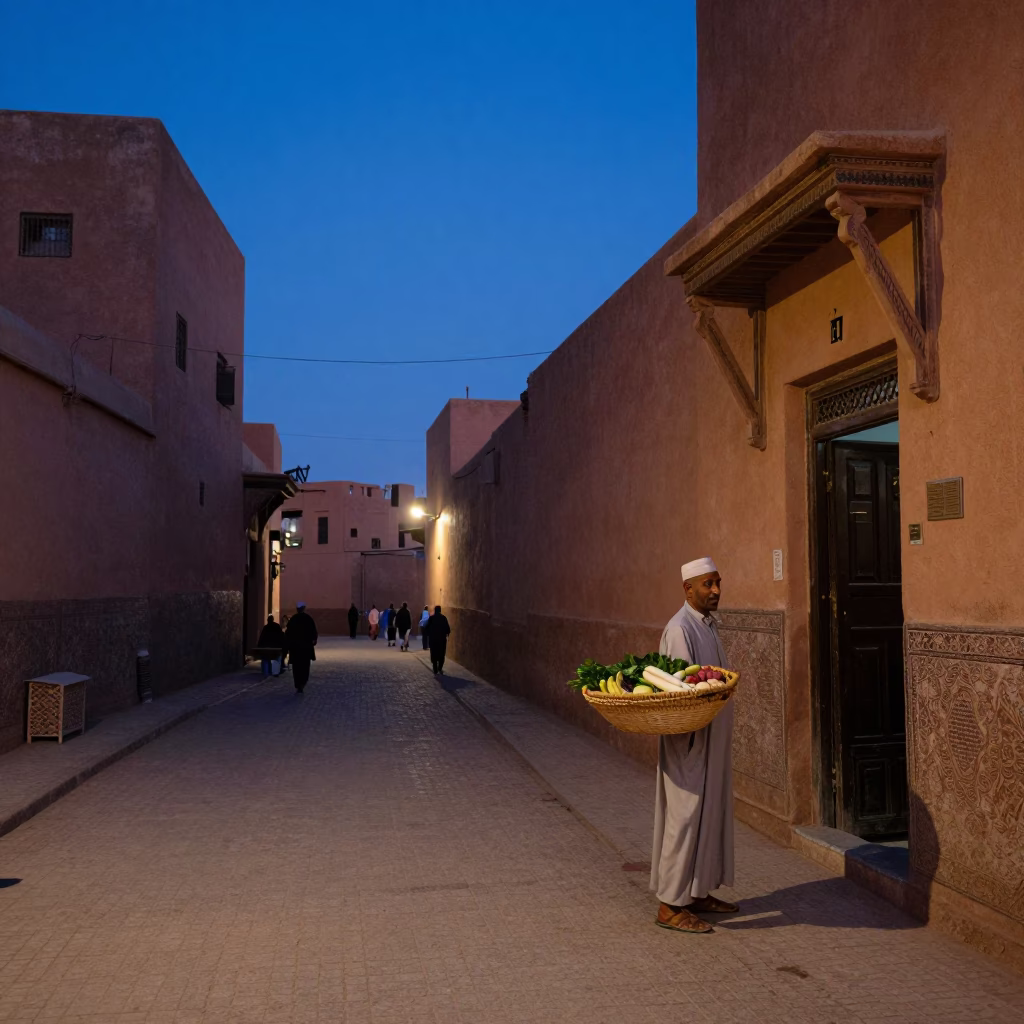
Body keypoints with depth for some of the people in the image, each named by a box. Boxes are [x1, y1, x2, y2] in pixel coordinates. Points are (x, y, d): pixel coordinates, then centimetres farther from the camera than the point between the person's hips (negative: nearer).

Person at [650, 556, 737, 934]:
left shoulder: (708, 624, 13)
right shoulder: (680, 629, -17)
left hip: (713, 740, 10)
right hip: (690, 740, -10)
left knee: (709, 814, 15)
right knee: (685, 817, -4)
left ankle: (697, 892, 27)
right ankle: (670, 905, 4)